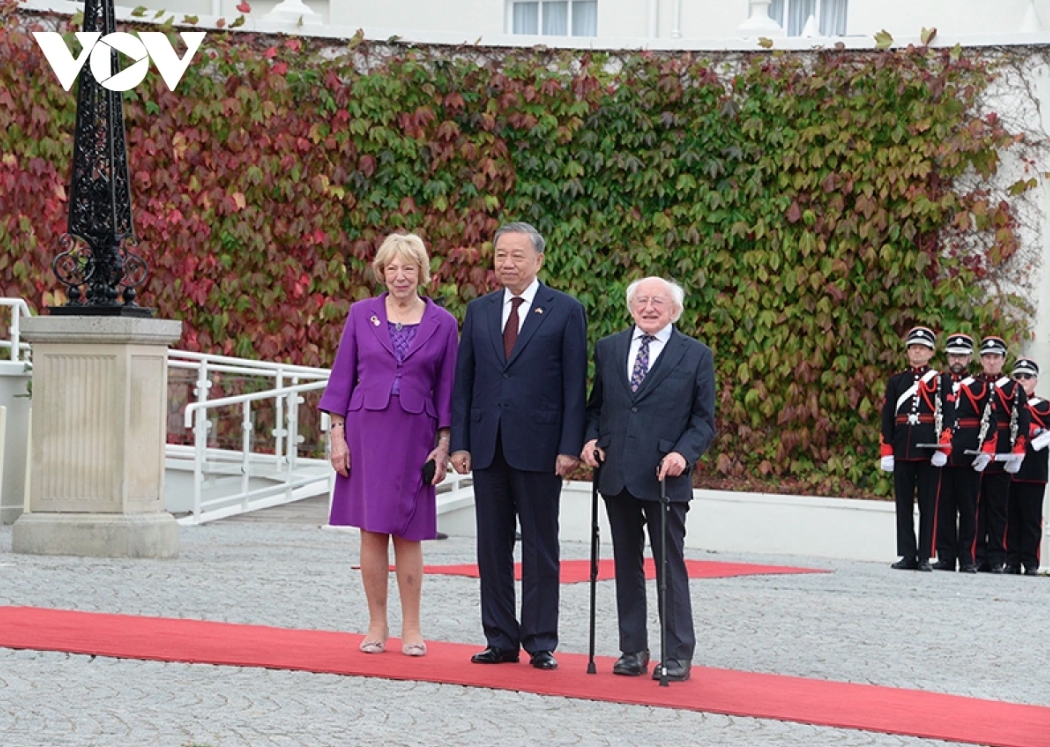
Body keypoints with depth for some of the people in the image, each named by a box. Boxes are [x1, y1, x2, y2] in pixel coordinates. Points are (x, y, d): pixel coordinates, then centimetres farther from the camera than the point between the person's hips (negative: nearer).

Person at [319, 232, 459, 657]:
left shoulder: (442, 323, 4)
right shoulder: (362, 315, 4)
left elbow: (446, 388, 6)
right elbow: (343, 376, 6)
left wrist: (443, 446, 0)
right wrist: (337, 434, -1)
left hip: (415, 434, 0)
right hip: (366, 430, 0)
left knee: (408, 533, 2)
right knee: (371, 530, 2)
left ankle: (411, 628, 9)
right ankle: (376, 626, 9)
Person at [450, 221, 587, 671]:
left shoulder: (566, 312, -1)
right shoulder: (479, 311, 11)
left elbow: (575, 385, -3)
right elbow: (463, 380, 11)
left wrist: (569, 448, -10)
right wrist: (459, 443, 3)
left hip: (538, 448, -4)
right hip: (488, 446, 4)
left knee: (540, 549, 2)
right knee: (492, 547, 7)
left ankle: (540, 643, 7)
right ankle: (500, 640, 14)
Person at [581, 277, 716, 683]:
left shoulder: (696, 356, 2)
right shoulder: (608, 349, 12)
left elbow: (703, 420, 1)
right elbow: (596, 404, 18)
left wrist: (683, 454, -15)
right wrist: (591, 438, -1)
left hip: (664, 478, -4)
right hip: (616, 475, 4)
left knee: (670, 566, -2)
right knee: (626, 565, 9)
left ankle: (678, 655, 3)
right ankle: (633, 650, 17)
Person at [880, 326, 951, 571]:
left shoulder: (939, 381, 4)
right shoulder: (896, 381, 12)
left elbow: (946, 416, -3)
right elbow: (887, 418, 9)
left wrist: (942, 449, -12)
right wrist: (887, 452, 2)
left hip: (928, 449, -3)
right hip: (903, 449, 3)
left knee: (928, 504, -1)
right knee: (904, 504, 4)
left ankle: (925, 557, 2)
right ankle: (907, 555, 8)